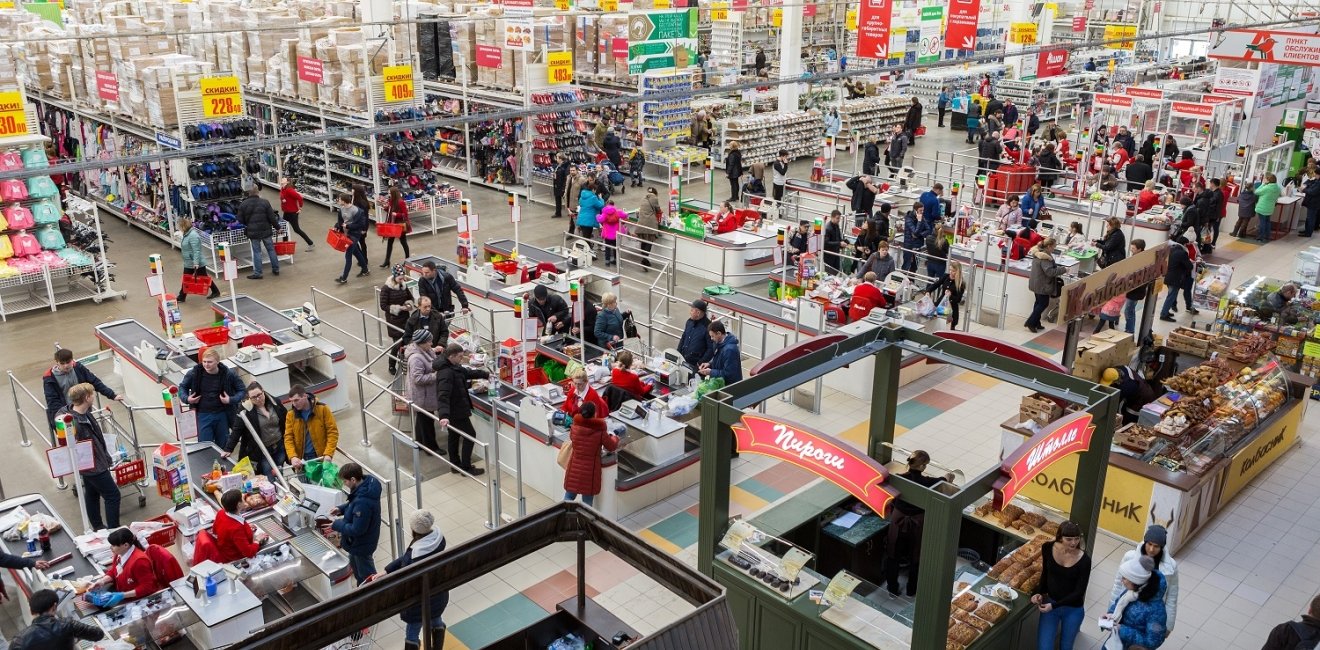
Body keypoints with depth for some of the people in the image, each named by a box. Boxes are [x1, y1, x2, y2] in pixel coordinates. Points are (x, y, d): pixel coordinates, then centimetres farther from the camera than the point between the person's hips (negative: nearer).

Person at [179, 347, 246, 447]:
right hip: (203, 415, 0)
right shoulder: (195, 373, -8)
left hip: (222, 415, 0)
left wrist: (231, 400, -15)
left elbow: (241, 390, 1)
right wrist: (186, 398, -7)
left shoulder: (228, 373, -10)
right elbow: (182, 386, 11)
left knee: (223, 446, 12)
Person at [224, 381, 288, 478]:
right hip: (262, 452, -3)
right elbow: (236, 431, -10)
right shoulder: (245, 411, -12)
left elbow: (287, 421, 7)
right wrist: (228, 449, -15)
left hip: (280, 448, 3)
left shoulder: (276, 403, -2)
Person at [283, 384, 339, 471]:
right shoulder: (290, 415, 2)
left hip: (321, 458, -2)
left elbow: (332, 432, -7)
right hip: (301, 460, 2)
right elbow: (288, 438, -1)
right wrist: (293, 457, -19)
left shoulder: (323, 409, -6)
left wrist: (328, 454, -18)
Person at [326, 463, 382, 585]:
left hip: (362, 544, -10)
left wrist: (337, 525, -19)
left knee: (366, 574, 15)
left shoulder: (362, 502, -40)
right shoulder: (367, 482, -12)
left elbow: (357, 530, -31)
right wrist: (341, 509, -4)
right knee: (355, 565, 33)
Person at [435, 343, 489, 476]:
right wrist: (444, 415, -50)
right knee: (470, 435, 2)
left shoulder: (454, 367, 3)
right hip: (456, 412, -10)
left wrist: (486, 375, 21)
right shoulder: (446, 373, -29)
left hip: (453, 411, 10)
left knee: (454, 436, 19)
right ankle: (466, 468, 10)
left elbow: (468, 372, 21)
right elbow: (443, 395, -39)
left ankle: (455, 465, 32)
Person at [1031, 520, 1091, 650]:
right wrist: (1039, 593, -10)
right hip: (1050, 602, 2)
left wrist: (1054, 605, -23)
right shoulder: (1048, 548, -13)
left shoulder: (1084, 560, -21)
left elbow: (1079, 592, -17)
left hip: (1072, 609, -2)